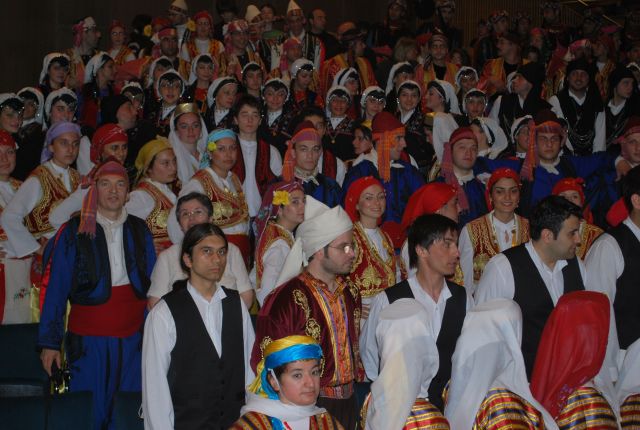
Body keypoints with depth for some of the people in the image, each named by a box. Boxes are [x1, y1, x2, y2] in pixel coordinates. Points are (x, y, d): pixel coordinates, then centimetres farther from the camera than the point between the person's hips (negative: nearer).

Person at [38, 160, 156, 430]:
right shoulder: (73, 232, 0)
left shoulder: (139, 230, 9)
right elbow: (56, 290, -1)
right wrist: (50, 342, -5)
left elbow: (154, 284, 11)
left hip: (133, 339, 3)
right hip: (88, 339, -3)